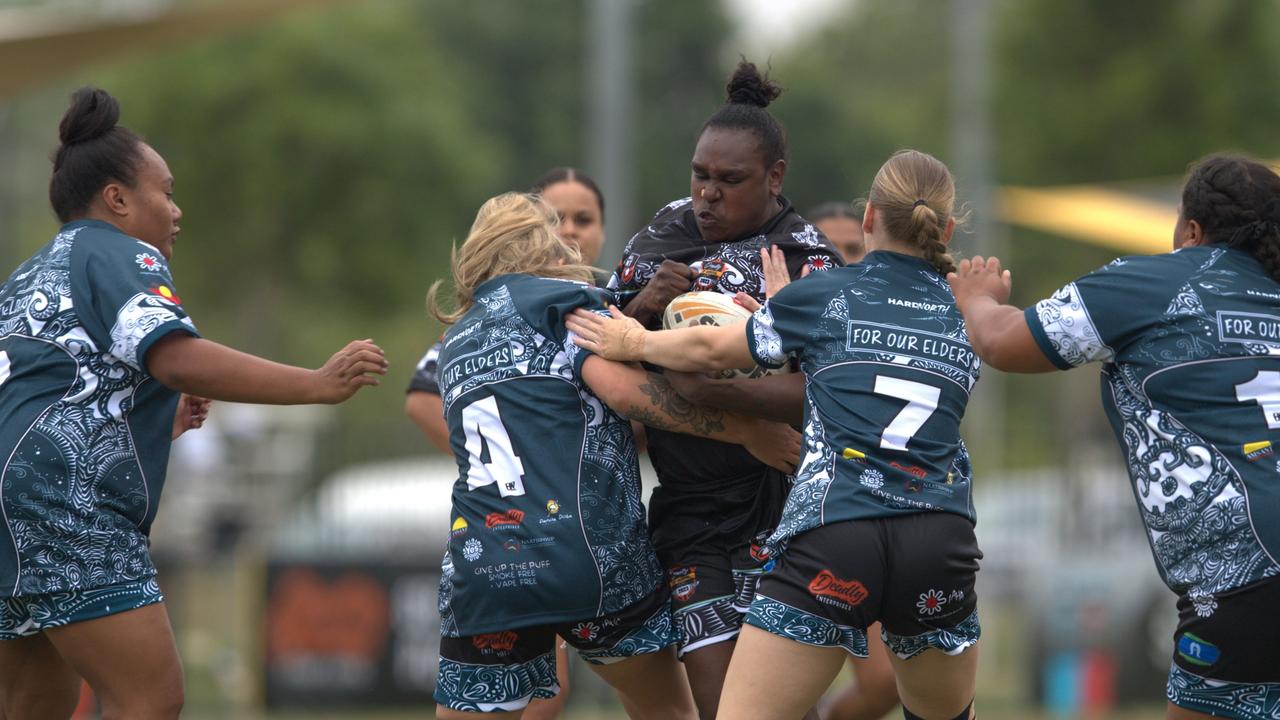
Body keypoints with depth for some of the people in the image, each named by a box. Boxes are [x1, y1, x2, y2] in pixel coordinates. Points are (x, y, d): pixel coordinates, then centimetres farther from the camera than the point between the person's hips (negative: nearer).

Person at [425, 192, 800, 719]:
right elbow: (625, 388, -12)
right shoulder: (560, 300, 3)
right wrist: (746, 430, -6)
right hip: (593, 555, -4)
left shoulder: (456, 344, 22)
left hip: (482, 572, 4)